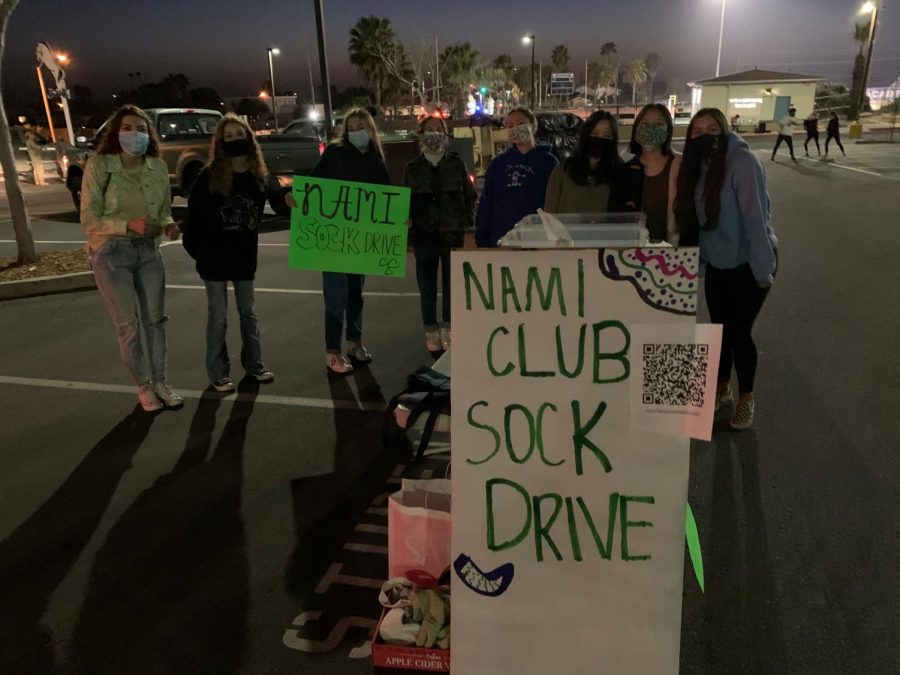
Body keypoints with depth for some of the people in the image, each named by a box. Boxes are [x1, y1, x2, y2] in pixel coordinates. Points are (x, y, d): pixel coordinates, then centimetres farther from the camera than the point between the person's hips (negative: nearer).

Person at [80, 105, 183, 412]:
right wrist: (129, 224, -26)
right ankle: (143, 386, 16)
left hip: (148, 250, 4)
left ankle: (160, 381, 23)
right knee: (129, 325, 0)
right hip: (111, 253, -4)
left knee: (155, 319, 9)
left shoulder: (158, 167, -1)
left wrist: (169, 225, -14)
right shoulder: (99, 165, -12)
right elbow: (89, 220, -12)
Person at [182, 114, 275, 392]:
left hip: (245, 255, 3)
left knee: (248, 312, 15)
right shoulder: (209, 176, -10)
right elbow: (194, 215, -7)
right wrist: (194, 249, -7)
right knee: (218, 317, 6)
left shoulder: (258, 175, 1)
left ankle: (254, 364, 30)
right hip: (214, 257, -3)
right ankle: (218, 372, 17)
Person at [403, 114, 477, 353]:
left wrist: (468, 221, 1)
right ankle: (431, 331, 16)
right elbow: (406, 201, 7)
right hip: (424, 234, 0)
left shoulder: (456, 164, 4)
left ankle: (448, 328, 19)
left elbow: (470, 195, 10)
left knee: (452, 282, 5)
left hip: (453, 233, 0)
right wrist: (409, 220, -8)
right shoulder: (412, 168, 5)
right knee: (427, 284, 4)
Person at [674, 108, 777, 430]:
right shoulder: (697, 167, 1)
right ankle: (721, 389, 33)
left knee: (739, 332, 1)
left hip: (748, 263, -6)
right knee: (720, 329, 14)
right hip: (717, 263, 6)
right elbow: (695, 218, 4)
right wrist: (699, 261, 2)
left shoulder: (742, 161, -21)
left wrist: (763, 269, -23)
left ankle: (746, 398, 22)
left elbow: (756, 216, -23)